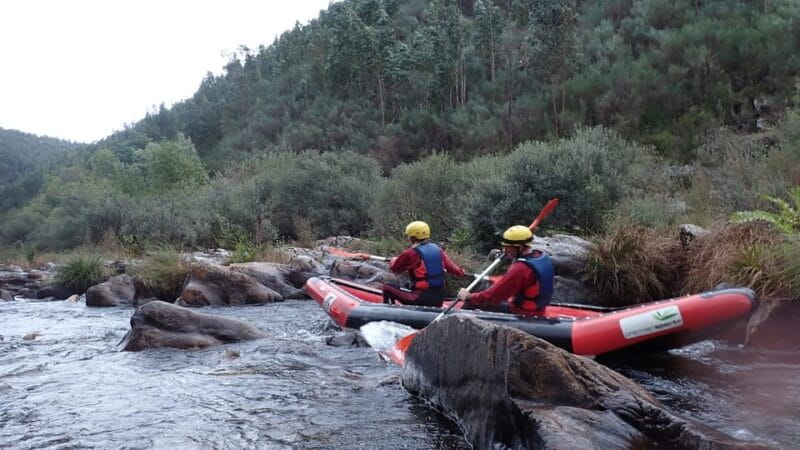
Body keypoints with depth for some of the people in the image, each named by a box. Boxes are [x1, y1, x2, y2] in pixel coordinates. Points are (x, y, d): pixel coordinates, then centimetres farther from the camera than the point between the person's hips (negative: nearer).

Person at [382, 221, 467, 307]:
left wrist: (393, 261, 29)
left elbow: (395, 268, 6)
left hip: (421, 298, -6)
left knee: (388, 288, 6)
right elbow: (451, 266, 14)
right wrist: (461, 272, 34)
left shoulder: (410, 253, -9)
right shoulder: (438, 249, 5)